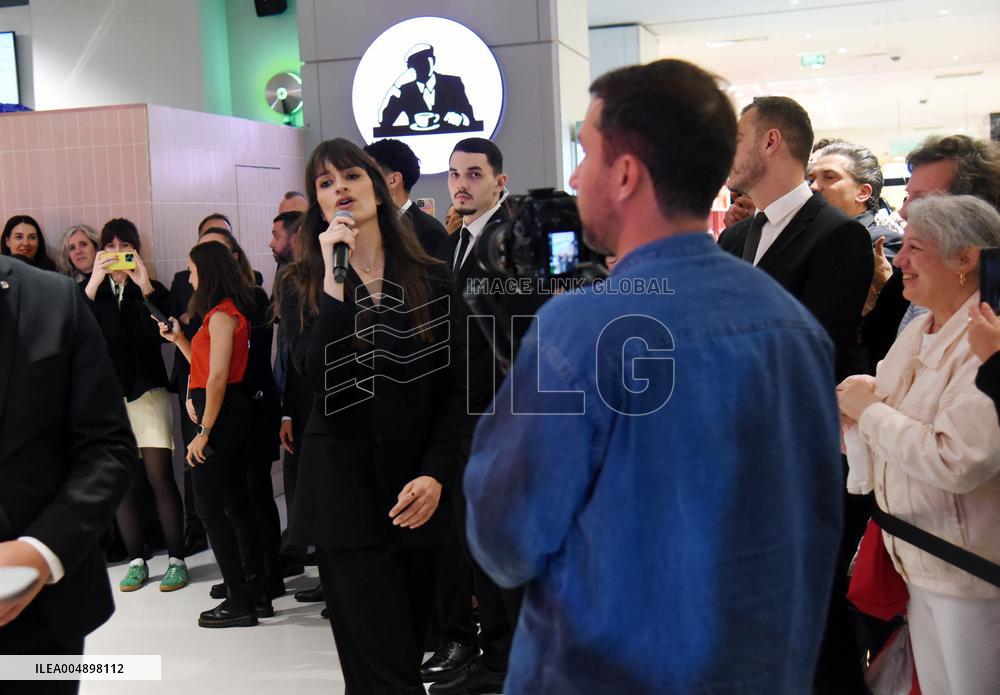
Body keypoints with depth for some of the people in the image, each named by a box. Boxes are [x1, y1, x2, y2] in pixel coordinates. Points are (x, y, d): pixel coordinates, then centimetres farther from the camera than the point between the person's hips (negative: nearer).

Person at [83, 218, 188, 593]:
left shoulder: (151, 289, 5)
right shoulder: (92, 290, 9)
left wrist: (146, 285, -18)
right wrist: (94, 282, -16)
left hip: (147, 392, -2)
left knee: (159, 476, -7)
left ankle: (176, 560, 0)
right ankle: (137, 561, 15)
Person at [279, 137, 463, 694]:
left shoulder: (430, 278, 5)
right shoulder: (303, 285, 3)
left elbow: (452, 388, 3)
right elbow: (319, 377, -15)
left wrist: (436, 474, -8)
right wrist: (334, 279, -17)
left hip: (418, 493, 2)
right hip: (344, 489, -2)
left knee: (407, 650, 12)